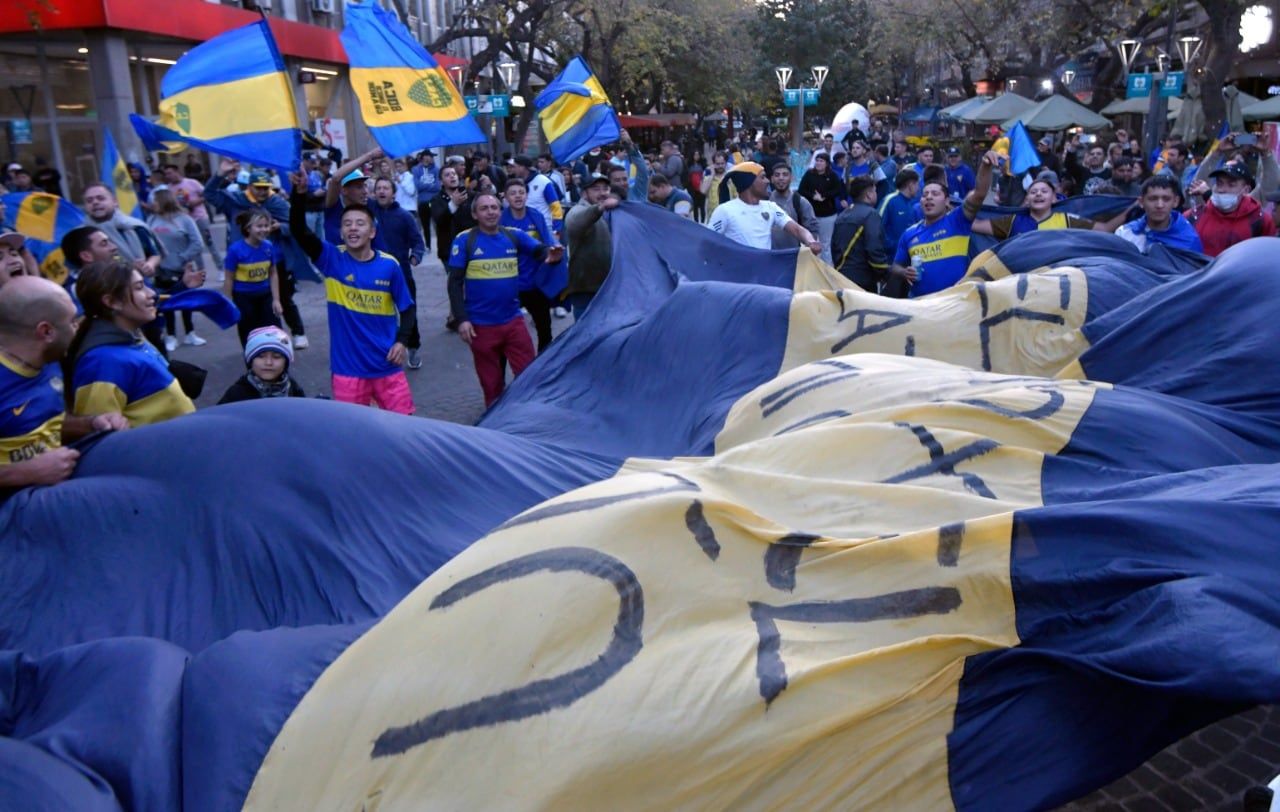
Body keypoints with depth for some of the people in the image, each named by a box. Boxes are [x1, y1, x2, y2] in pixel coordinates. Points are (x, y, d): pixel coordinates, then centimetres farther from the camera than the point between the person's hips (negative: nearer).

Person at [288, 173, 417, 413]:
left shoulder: (389, 265, -4)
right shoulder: (332, 258, -4)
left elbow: (407, 308, 5)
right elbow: (299, 231, -18)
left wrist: (402, 341, -9)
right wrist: (299, 192, -32)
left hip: (386, 365, 1)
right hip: (348, 367, 0)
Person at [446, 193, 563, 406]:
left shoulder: (514, 236, 3)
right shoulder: (464, 240, -5)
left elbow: (539, 250, -10)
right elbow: (455, 282, -6)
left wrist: (551, 255, -35)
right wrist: (461, 319, -13)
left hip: (513, 321, 2)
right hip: (481, 325, -2)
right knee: (491, 381, 12)